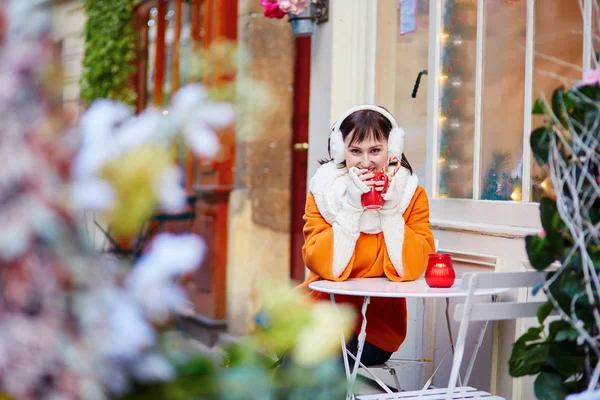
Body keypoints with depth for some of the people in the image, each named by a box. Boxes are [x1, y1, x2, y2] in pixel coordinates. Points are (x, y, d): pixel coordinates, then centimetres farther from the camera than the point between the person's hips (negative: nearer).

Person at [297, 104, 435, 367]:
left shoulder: (411, 194, -4)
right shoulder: (323, 190, -3)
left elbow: (410, 269, -15)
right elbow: (324, 266, -15)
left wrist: (389, 209, -20)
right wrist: (351, 205, -21)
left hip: (376, 325, -3)